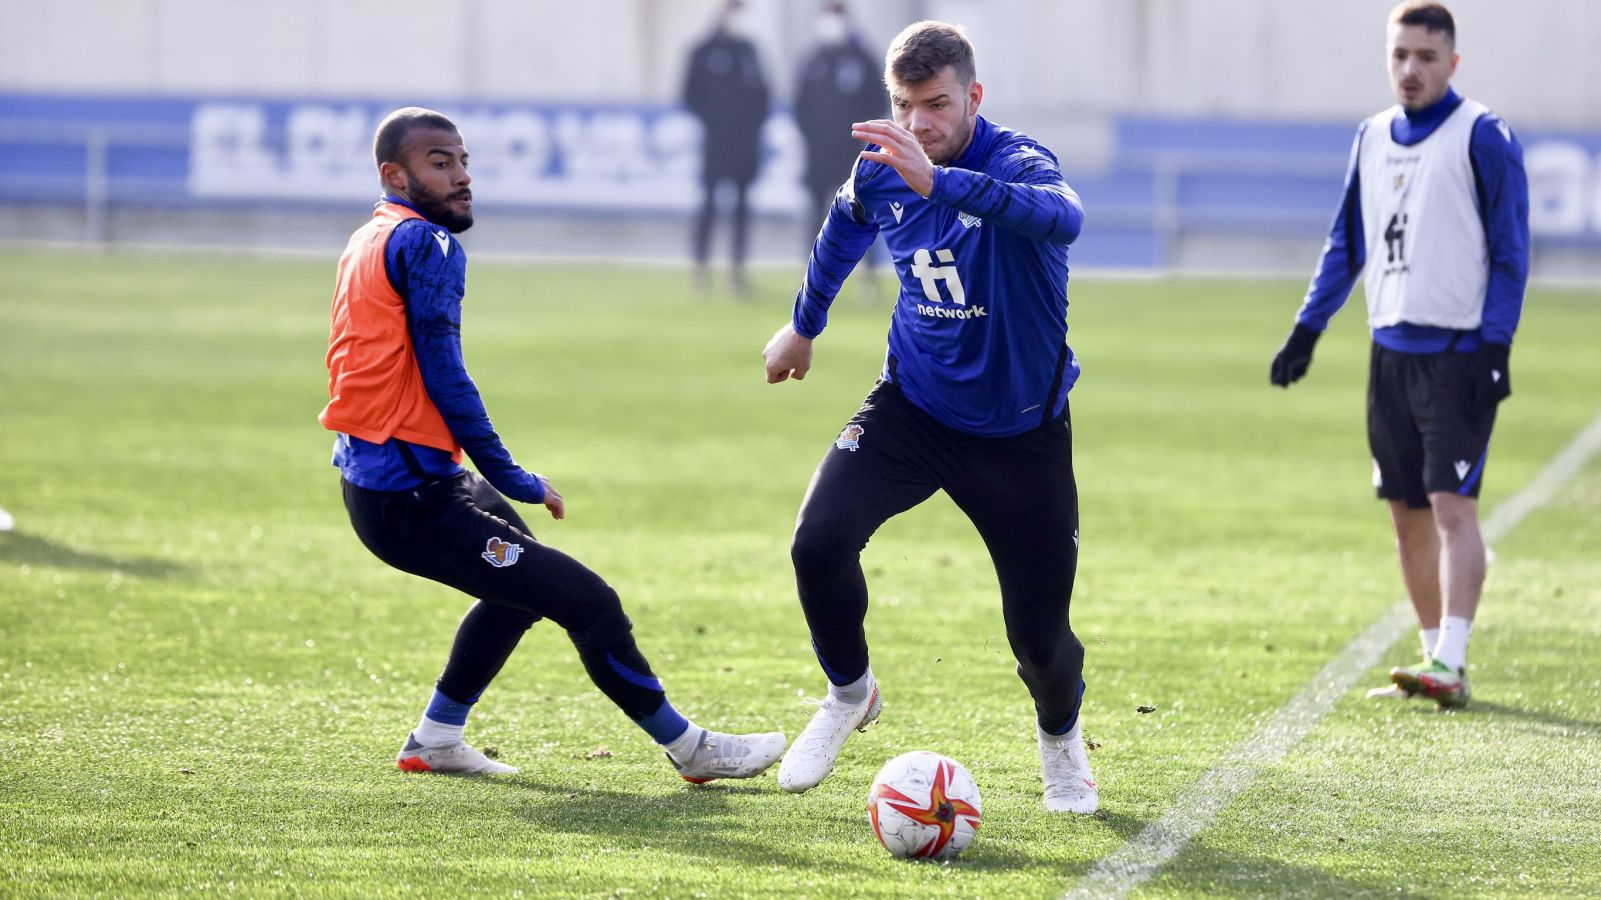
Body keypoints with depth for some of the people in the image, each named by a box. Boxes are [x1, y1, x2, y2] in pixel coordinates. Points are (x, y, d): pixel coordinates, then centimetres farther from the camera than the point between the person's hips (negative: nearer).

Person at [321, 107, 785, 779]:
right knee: (588, 602, -8)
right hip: (410, 497, -10)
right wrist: (511, 478, -11)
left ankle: (434, 741, 32)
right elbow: (443, 377, -18)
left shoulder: (368, 242, 14)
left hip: (372, 473, 10)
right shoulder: (425, 243, -15)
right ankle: (690, 749, 2)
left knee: (524, 582, 30)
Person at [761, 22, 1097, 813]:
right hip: (911, 405, 3)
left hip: (1020, 432, -3)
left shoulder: (1018, 163, -23)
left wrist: (938, 182, -63)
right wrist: (804, 323, 33)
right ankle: (850, 696, 8)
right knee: (818, 541, -21)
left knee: (1038, 631, -1)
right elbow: (843, 231, 19)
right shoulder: (880, 172, -7)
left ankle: (1061, 736, 36)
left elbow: (1060, 216, -49)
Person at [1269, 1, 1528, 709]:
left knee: (1451, 503, -13)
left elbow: (1509, 251, -7)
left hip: (1459, 351, -7)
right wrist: (1307, 328, 16)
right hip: (1391, 350, 7)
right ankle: (1434, 654, 17)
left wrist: (1495, 345, -14)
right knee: (1406, 510, 8)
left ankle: (1450, 666, -17)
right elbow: (1347, 243, 22)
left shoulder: (1482, 137, -6)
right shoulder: (1373, 138, 13)